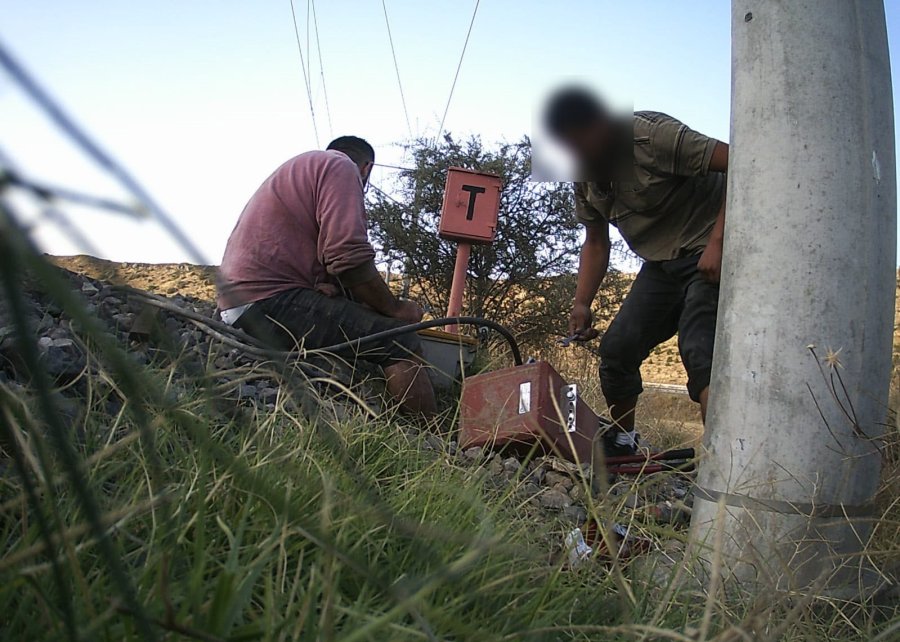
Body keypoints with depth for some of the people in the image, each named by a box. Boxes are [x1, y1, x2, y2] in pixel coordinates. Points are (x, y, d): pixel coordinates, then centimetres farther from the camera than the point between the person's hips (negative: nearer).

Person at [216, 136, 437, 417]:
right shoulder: (341, 166, -1)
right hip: (270, 300, -10)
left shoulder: (303, 168, 30)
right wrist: (395, 308, -4)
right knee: (399, 339, -15)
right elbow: (349, 257, -16)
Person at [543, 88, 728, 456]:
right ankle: (621, 442, 21)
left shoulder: (654, 135, -21)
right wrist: (582, 304, 0)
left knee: (698, 349, -25)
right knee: (616, 349, 2)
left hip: (709, 254, -7)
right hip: (661, 263, 7)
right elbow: (596, 243, 11)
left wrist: (718, 242, -30)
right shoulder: (586, 176, 2)